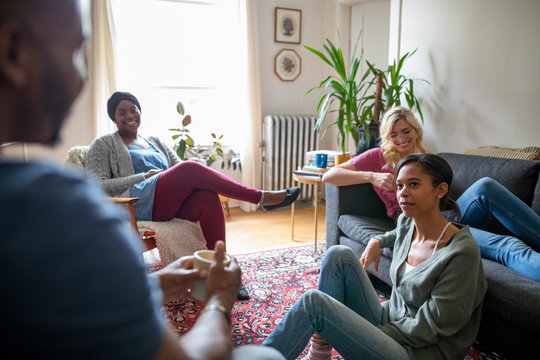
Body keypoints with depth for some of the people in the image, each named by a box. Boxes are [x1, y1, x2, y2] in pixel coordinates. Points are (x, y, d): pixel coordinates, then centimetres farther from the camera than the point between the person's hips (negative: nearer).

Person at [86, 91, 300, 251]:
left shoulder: (155, 142, 30)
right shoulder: (104, 144, 16)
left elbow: (179, 169, 22)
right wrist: (146, 176, -7)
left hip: (170, 204, 5)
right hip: (136, 202, -5)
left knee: (208, 198, -31)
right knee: (190, 169, -29)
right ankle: (262, 198, -24)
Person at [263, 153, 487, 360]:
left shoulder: (461, 252, -21)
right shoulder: (406, 222, 1)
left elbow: (426, 328, -18)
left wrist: (367, 336, -14)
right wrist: (377, 241, 10)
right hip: (388, 321, 8)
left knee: (313, 302, -24)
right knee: (340, 254, -9)